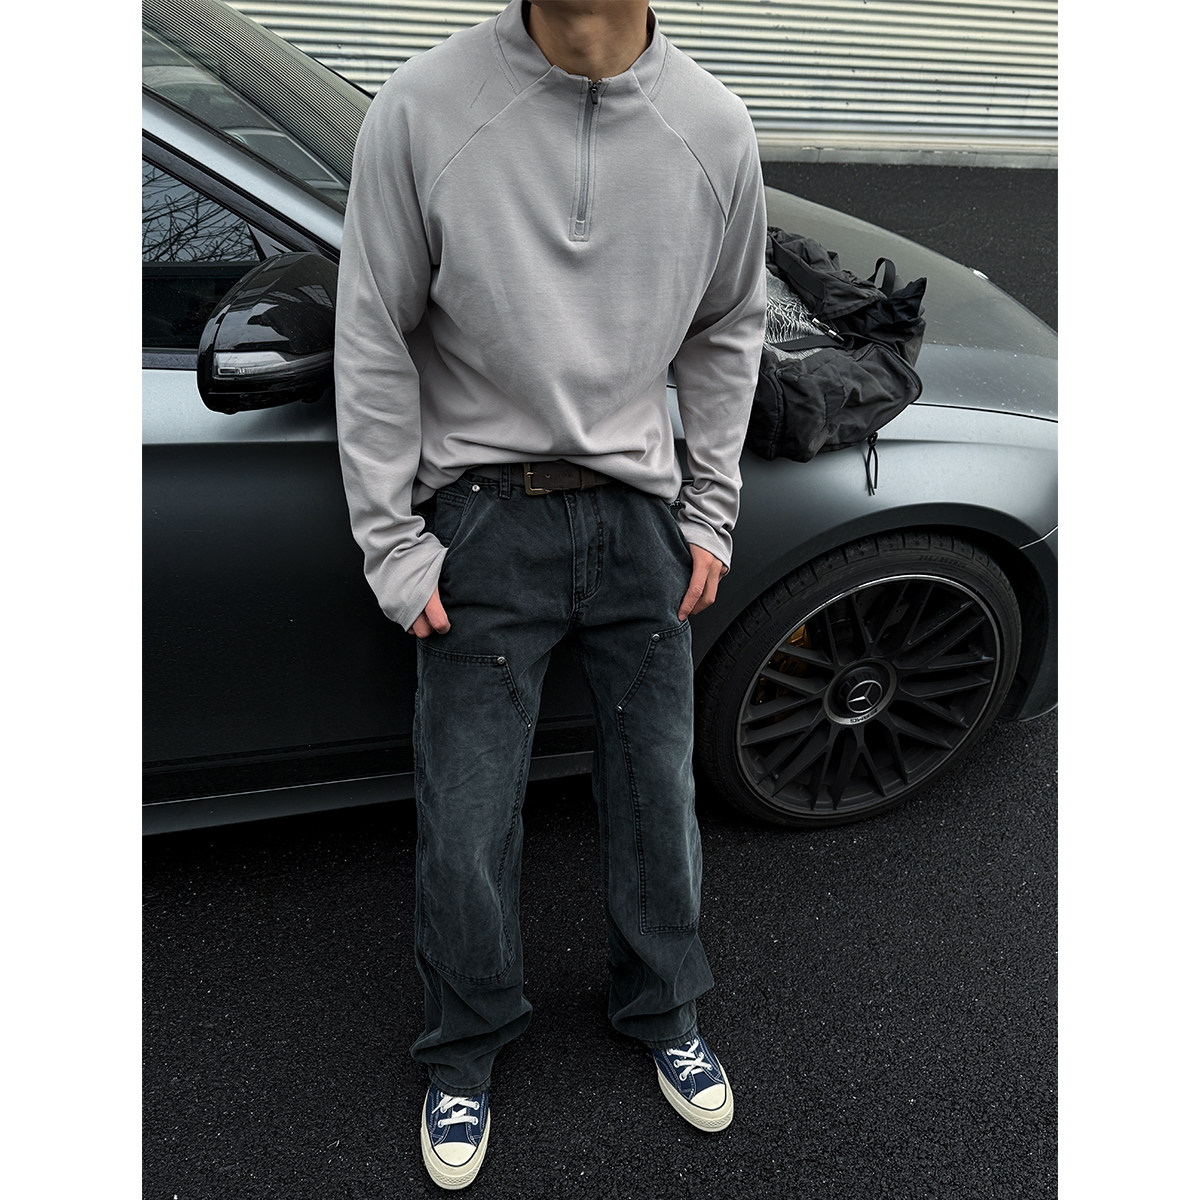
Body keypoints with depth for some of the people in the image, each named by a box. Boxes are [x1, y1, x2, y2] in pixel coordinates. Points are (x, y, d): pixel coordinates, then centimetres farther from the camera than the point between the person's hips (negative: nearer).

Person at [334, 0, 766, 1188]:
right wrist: (391, 543, -5)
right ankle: (465, 1053, 33)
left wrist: (710, 511, 7)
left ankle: (665, 1017, 40)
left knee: (658, 794, 14)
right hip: (481, 518, -2)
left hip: (639, 515, 3)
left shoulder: (713, 125, -2)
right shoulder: (424, 107, -10)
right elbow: (374, 342, -5)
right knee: (466, 822, 5)